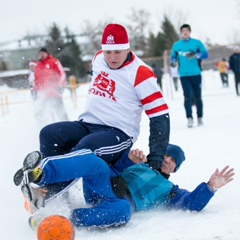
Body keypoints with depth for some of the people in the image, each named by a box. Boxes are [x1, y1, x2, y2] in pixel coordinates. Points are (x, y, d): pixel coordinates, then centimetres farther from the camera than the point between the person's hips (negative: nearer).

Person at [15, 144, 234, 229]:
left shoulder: (170, 191, 30)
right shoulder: (140, 165, 38)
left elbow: (193, 203, 14)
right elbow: (112, 169, 30)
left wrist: (210, 187, -4)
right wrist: (129, 159, 12)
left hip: (122, 201, -2)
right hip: (104, 186, 3)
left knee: (122, 211, -43)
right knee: (92, 161, -30)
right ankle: (40, 174, -51)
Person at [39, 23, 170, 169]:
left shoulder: (140, 74, -12)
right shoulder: (98, 59, 6)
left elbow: (160, 114, -13)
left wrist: (156, 156, -19)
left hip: (119, 133, -7)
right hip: (87, 125, 7)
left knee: (85, 149, -36)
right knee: (49, 134, -17)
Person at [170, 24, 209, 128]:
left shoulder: (197, 43, 3)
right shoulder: (176, 45, 9)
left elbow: (205, 54, -3)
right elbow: (173, 56, 16)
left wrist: (196, 55, -21)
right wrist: (173, 61, -7)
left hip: (196, 74, 0)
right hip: (184, 75, 0)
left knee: (198, 96, 6)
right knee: (187, 96, -10)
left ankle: (200, 117, 18)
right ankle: (189, 118, -7)